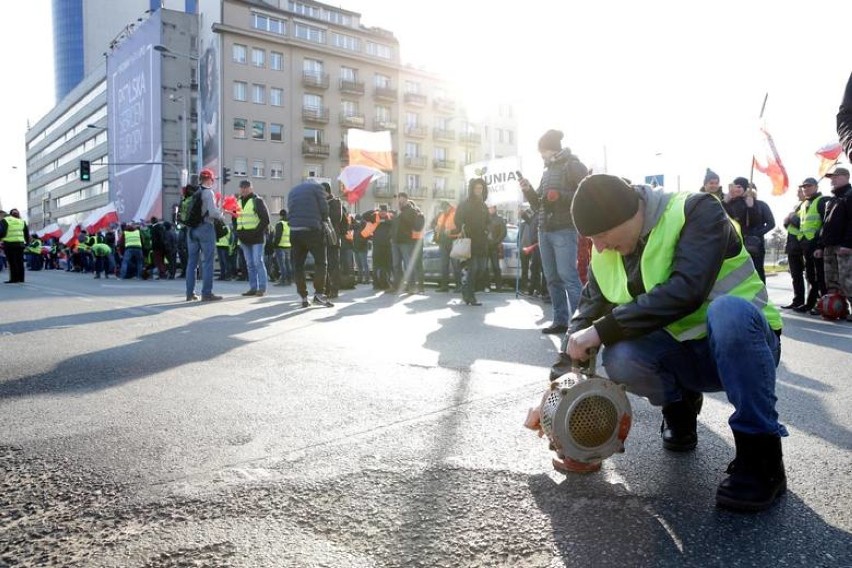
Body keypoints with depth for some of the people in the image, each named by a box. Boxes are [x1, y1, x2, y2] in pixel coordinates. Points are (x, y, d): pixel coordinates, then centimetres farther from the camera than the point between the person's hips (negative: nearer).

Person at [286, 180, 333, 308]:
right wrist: (321, 221, 17)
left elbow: (290, 210, 19)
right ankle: (319, 294, -6)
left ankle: (303, 297, 5)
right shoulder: (316, 187, 7)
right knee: (320, 261, 3)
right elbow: (324, 209, 1)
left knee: (298, 264, 6)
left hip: (294, 231, 5)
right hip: (312, 230, -5)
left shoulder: (293, 191, 23)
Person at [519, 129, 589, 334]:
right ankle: (560, 320, 11)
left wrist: (561, 196, -18)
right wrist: (529, 191, 5)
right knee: (552, 279, 6)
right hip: (544, 230, 7)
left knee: (568, 276, -11)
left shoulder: (573, 165, -1)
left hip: (564, 230, -7)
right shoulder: (547, 170, 21)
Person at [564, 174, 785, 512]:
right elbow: (588, 312, -2)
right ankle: (680, 404, 7)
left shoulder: (697, 212, -19)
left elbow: (685, 291, -33)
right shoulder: (605, 254, -2)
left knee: (729, 309, -38)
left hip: (744, 344, -4)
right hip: (683, 355, 4)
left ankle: (761, 456, -24)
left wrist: (603, 329, -32)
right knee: (620, 360, -27)